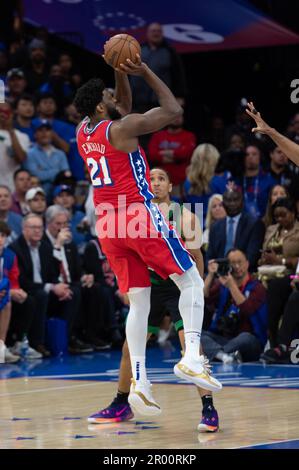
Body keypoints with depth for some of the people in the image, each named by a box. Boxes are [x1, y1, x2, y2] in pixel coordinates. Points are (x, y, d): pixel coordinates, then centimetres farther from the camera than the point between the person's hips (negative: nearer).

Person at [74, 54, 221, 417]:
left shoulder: (83, 131, 11)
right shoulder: (120, 129, -11)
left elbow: (124, 107, 28)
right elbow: (173, 111, -7)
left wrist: (120, 72, 16)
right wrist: (145, 73, -2)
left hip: (107, 225, 7)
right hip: (138, 216, -7)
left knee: (138, 301, 8)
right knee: (191, 281, 1)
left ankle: (139, 381, -4)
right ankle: (191, 357, -17)